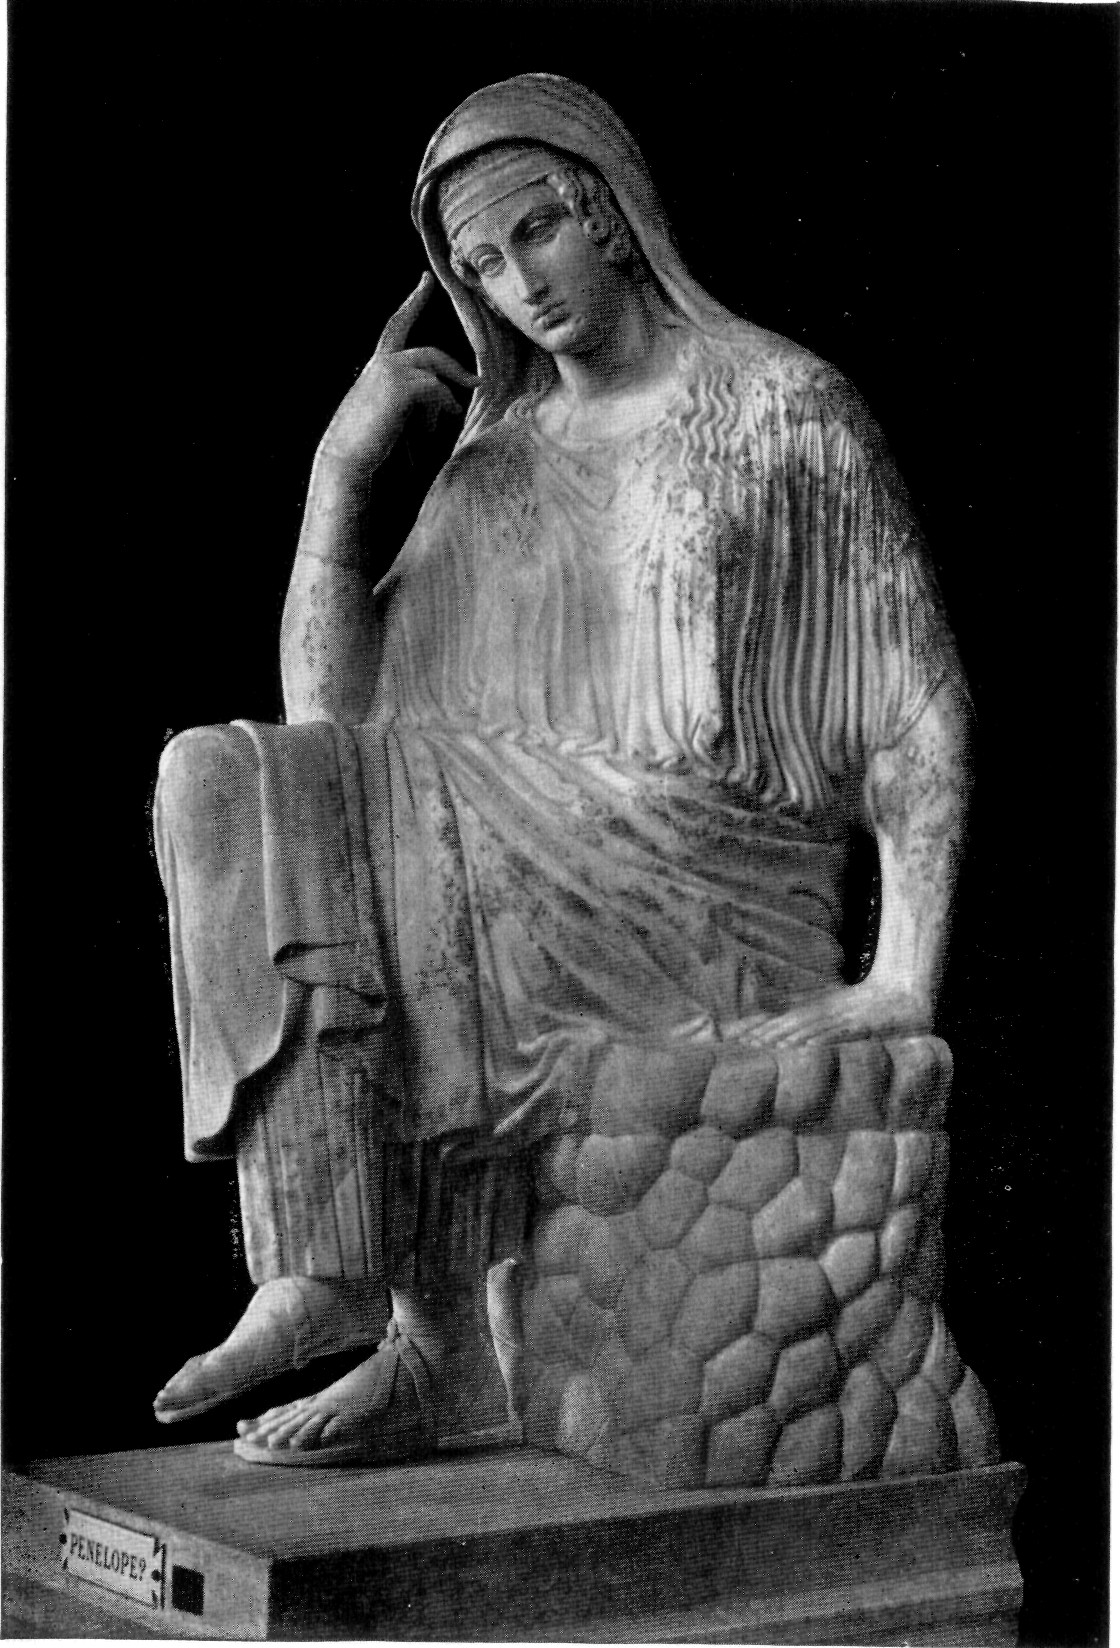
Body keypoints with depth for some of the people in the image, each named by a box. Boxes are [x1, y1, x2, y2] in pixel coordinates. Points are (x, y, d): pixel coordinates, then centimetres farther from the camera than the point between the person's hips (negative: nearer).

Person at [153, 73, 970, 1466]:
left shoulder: (787, 410, 6)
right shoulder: (493, 465, 20)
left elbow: (918, 706, 0)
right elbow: (332, 711, 12)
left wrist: (907, 977, -11)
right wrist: (342, 465, 4)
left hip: (723, 907, -5)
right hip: (530, 900, 6)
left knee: (281, 811, -22)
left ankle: (334, 1273, -23)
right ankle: (409, 1346, -25)